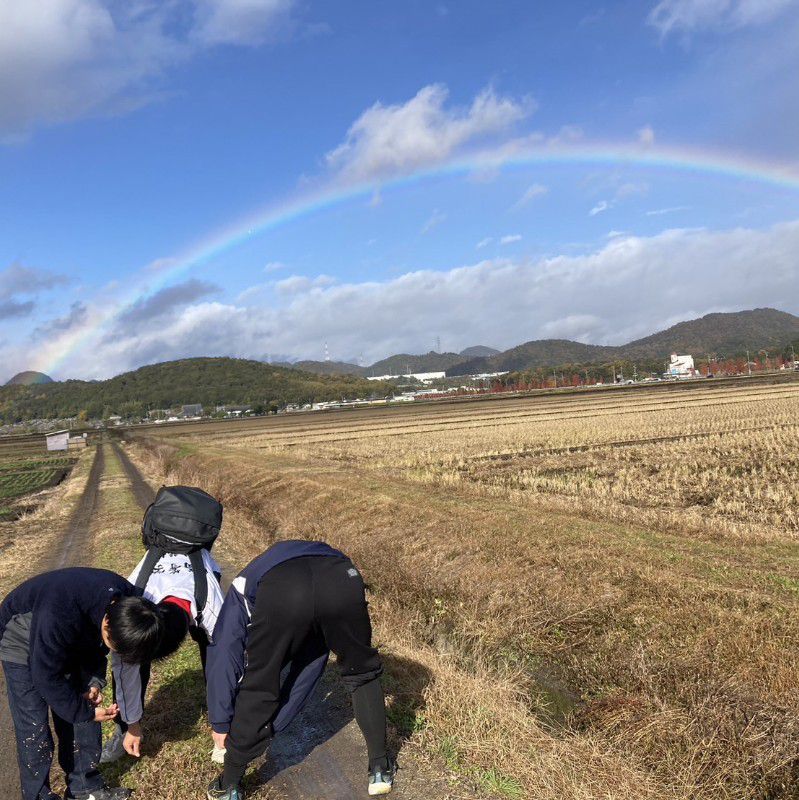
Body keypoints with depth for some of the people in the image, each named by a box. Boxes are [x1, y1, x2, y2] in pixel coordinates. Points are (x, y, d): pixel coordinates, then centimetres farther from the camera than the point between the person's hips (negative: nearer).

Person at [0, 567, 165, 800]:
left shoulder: (127, 603, -24)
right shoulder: (59, 617, -44)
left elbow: (97, 646, -2)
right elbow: (47, 677, -29)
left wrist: (95, 682, -13)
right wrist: (86, 712, -20)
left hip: (71, 641, 6)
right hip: (24, 643, -5)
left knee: (84, 713, 5)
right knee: (34, 729, -6)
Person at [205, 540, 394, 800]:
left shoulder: (245, 584, 42)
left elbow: (223, 657, 33)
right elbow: (306, 674, 49)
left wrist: (220, 724, 45)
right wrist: (270, 727, 58)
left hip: (280, 592, -3)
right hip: (343, 581, 3)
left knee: (258, 690, 21)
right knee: (363, 674, 30)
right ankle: (380, 769, 39)